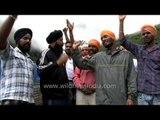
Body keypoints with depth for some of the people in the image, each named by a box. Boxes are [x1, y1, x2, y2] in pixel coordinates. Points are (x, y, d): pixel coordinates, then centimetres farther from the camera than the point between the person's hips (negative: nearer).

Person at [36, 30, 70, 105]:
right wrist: (58, 63, -27)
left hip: (64, 96, 8)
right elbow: (41, 71, -24)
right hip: (52, 98, -8)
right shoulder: (46, 53, -7)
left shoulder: (60, 54, 17)